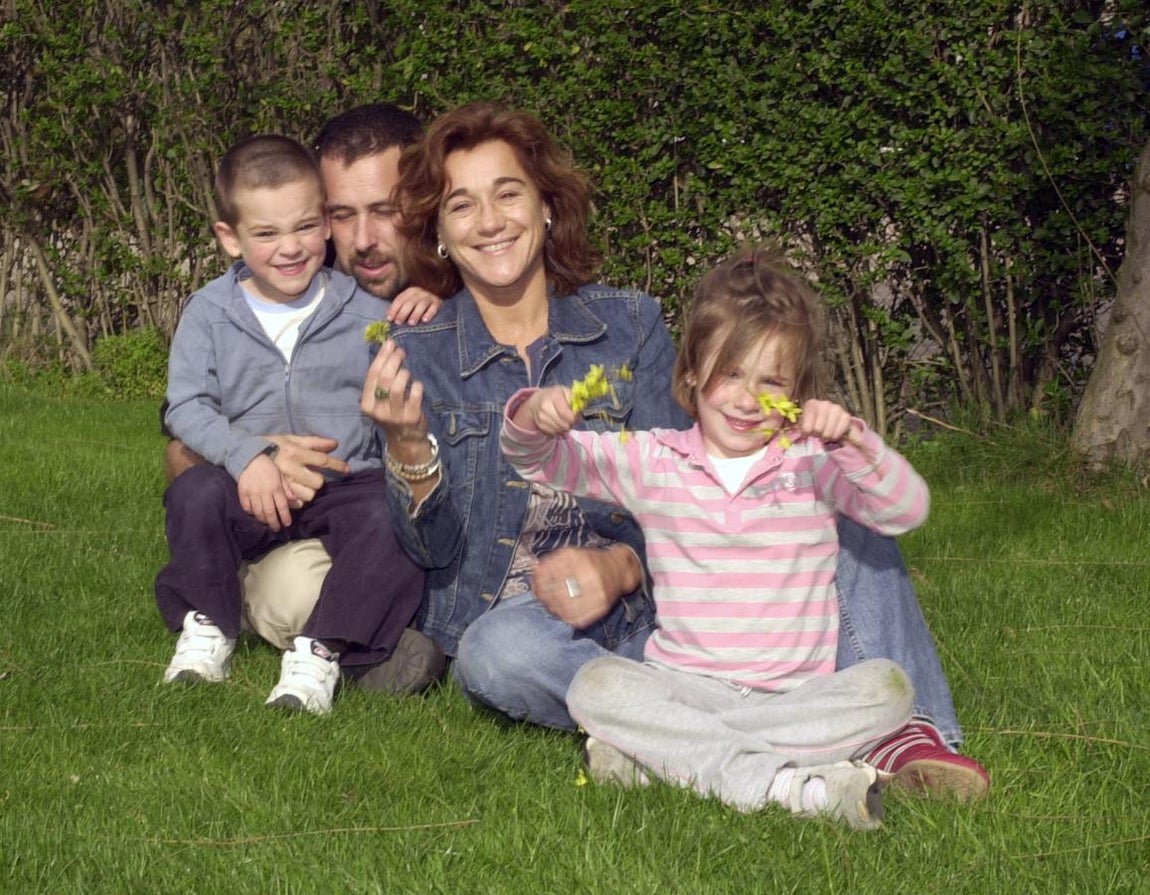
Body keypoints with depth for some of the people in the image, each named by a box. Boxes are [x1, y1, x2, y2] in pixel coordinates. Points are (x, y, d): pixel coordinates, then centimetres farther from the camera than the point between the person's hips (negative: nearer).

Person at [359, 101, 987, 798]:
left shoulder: (629, 324, 7)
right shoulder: (417, 358, 3)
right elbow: (436, 549, -5)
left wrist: (622, 566, -18)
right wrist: (408, 443, -24)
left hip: (642, 609, 2)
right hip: (511, 617, -2)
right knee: (500, 647, -38)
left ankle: (909, 730, -32)